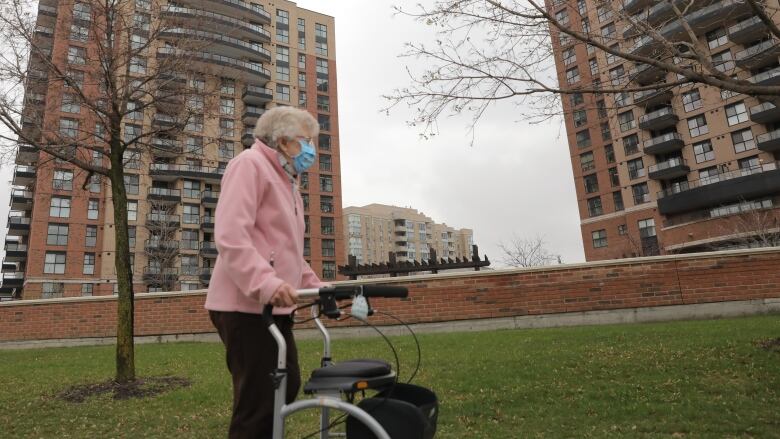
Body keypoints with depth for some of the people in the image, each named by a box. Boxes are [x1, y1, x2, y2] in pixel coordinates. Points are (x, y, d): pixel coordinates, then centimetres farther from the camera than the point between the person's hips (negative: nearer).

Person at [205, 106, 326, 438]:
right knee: (257, 402, -4)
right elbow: (231, 235, -21)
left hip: (275, 306, 10)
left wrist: (316, 287, 17)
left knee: (287, 388, 17)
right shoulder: (250, 164, -7)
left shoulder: (287, 182, 22)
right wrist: (266, 283, -33)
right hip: (246, 305, -10)